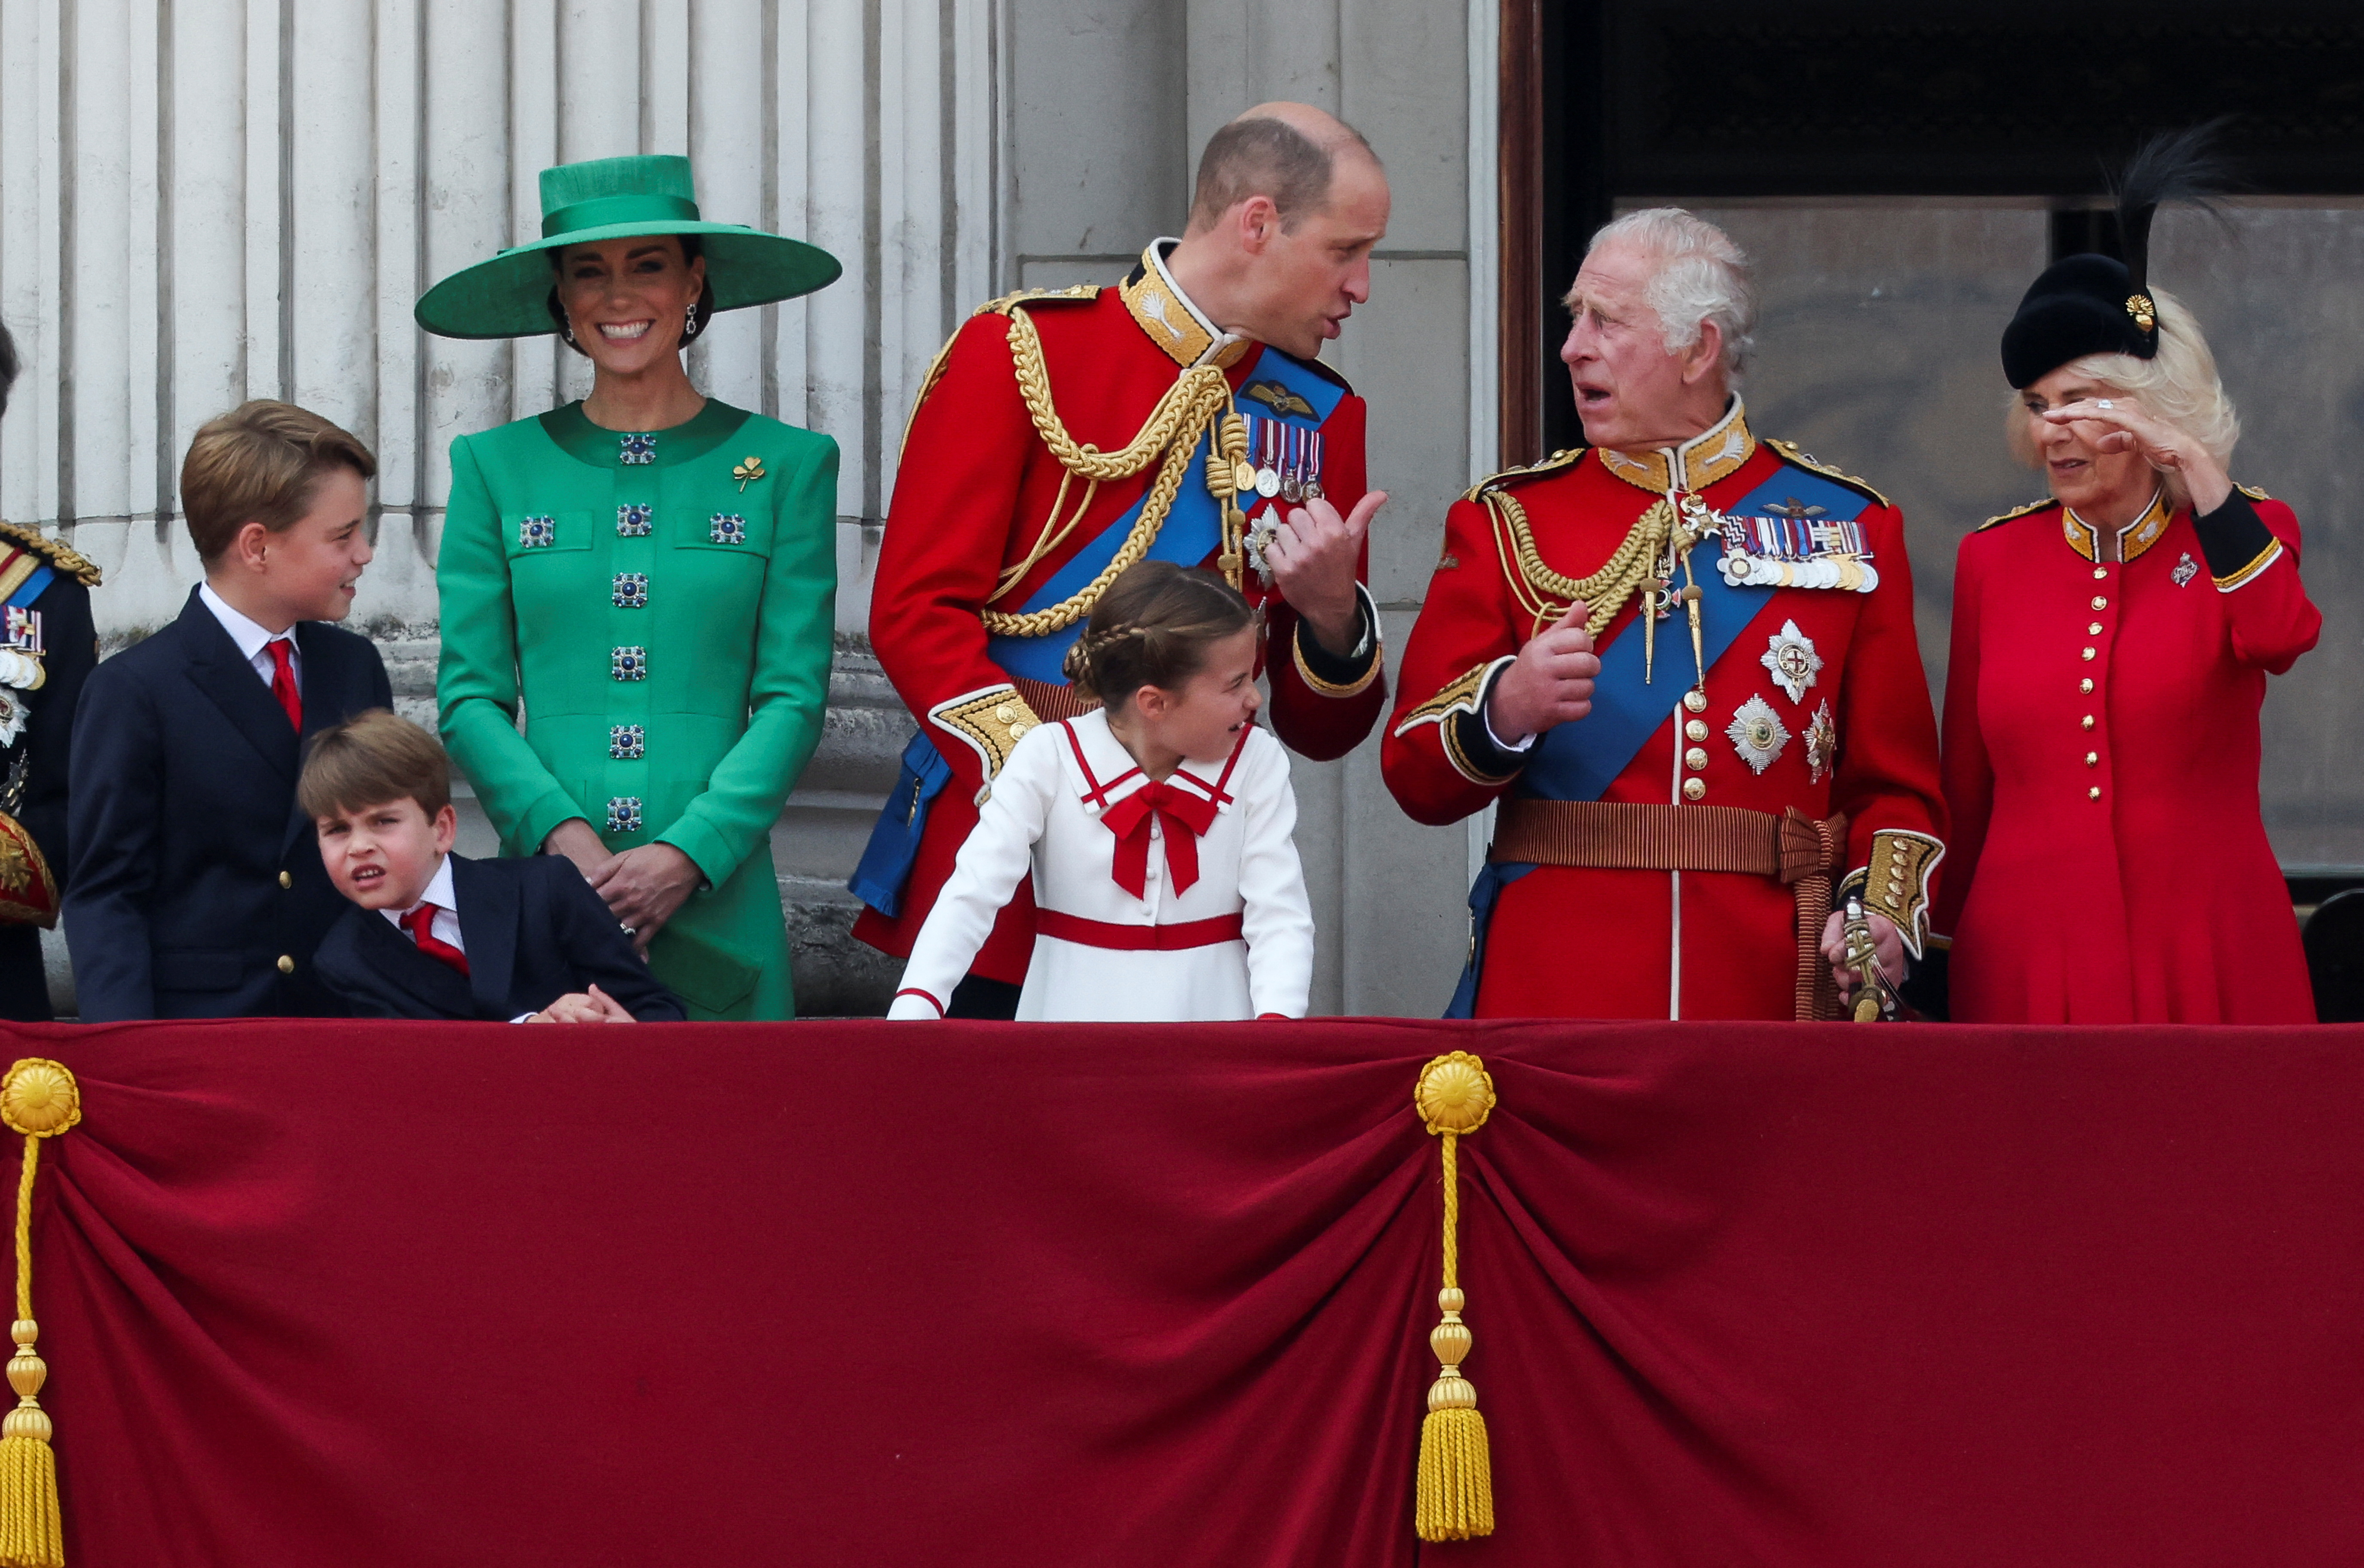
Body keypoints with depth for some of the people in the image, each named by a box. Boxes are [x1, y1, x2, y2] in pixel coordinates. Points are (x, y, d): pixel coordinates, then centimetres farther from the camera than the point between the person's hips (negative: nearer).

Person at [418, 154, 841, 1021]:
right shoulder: (496, 468, 9)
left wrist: (687, 853, -12)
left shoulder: (786, 466, 6)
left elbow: (793, 698, 1)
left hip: (717, 904, 0)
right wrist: (565, 838, -12)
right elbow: (470, 697, 4)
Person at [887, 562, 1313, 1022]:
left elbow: (1279, 917, -7)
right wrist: (913, 1010, -28)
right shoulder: (1050, 758, -7)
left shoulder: (1256, 763, -2)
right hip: (1075, 1018, -1)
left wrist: (1275, 1020, -26)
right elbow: (970, 896, -14)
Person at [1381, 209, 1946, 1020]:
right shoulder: (1507, 519, 8)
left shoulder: (1848, 526, 9)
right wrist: (1506, 709, -19)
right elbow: (1416, 775, 2)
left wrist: (1882, 912, -10)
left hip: (1767, 988, 0)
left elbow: (1896, 782, 9)